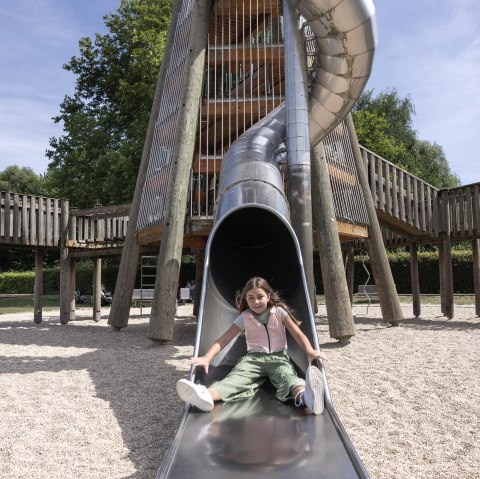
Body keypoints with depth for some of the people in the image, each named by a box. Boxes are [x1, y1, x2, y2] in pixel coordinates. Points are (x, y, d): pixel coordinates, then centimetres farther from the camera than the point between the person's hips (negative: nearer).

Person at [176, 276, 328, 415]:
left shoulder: (279, 312, 0)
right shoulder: (244, 318, 2)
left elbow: (298, 334, -6)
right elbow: (223, 339, -5)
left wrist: (310, 351, -26)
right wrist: (207, 358, -21)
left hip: (278, 357, -1)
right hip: (254, 357, 1)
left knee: (287, 375, -36)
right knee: (237, 377, -30)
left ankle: (305, 397, -72)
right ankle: (206, 396, -61)